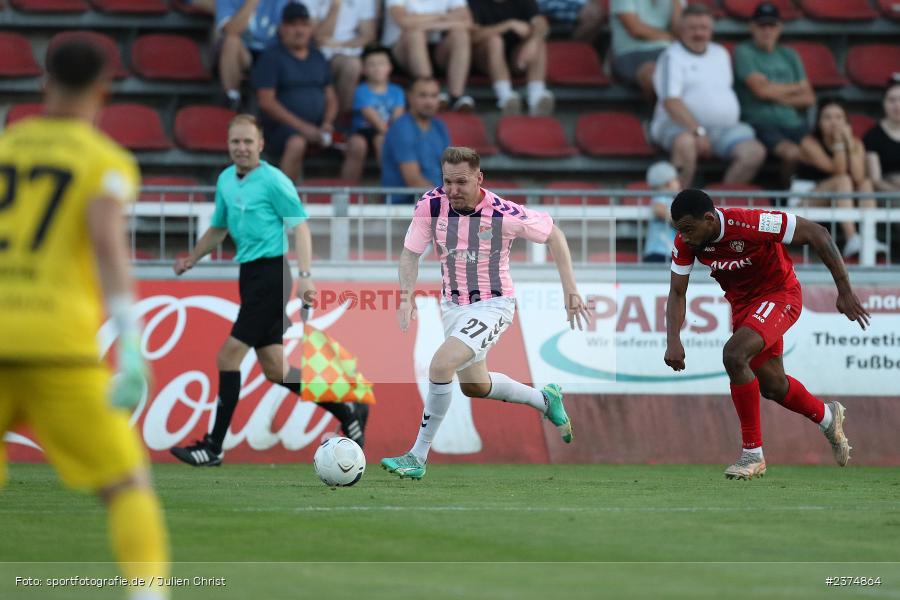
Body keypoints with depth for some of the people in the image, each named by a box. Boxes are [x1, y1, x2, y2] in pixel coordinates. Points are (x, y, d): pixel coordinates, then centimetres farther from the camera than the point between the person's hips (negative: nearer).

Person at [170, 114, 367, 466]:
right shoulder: (226, 180, 14)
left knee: (229, 356, -10)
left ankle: (213, 447, -4)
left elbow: (300, 226, -12)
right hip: (250, 275, 8)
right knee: (274, 369, 8)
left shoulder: (273, 181, -10)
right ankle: (347, 412, 22)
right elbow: (218, 228, 27)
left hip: (271, 274, -8)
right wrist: (191, 259, 14)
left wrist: (304, 275, -21)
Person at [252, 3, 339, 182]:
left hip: (317, 127, 5)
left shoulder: (318, 58, 19)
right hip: (282, 126, -5)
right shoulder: (271, 57, 1)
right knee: (297, 143, -39)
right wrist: (301, 126, -16)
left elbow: (331, 98, 21)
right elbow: (266, 101, -8)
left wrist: (327, 123, -3)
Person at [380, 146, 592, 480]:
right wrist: (406, 295, -19)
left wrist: (570, 291, -9)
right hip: (453, 304, 6)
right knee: (474, 386, 21)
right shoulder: (431, 205, -14)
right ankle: (545, 400, 47)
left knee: (441, 364, -26)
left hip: (492, 305, -6)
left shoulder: (505, 215, -23)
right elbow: (410, 254, -2)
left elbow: (553, 234, -6)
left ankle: (418, 457, -16)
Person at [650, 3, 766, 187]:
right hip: (679, 125, -6)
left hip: (723, 129, 6)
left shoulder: (721, 54, 21)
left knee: (755, 152, -17)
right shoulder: (672, 57, -2)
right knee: (685, 142, -40)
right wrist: (698, 132, -22)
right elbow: (671, 102, -13)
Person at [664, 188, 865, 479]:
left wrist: (845, 291, -25)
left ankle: (753, 453, -18)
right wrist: (673, 341, -22)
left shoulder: (750, 224, -34)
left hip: (780, 294, -7)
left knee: (734, 355, -29)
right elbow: (677, 293, -6)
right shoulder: (685, 242, -16)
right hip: (742, 302, 7)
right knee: (773, 386, 17)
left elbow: (817, 234, -28)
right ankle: (827, 416, 49)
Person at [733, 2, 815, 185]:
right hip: (761, 124, -5)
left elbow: (809, 98, 15)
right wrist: (796, 88, 8)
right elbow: (761, 88, -8)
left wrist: (779, 97, -2)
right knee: (792, 153, -34)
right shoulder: (744, 52, 5)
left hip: (793, 124, 5)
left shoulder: (789, 55, 22)